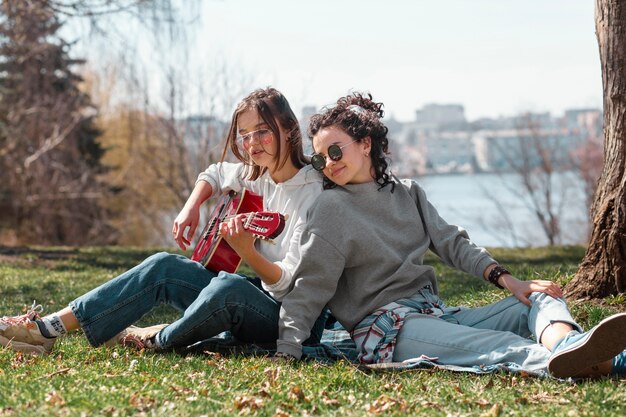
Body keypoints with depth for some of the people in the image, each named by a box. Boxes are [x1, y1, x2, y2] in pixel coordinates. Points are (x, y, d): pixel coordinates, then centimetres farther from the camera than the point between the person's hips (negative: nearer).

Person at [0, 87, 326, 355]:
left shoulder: (313, 193, -17)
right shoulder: (256, 175, 6)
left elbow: (290, 283, -21)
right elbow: (214, 174, 29)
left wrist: (247, 252, -37)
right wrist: (191, 209, 10)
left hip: (288, 317, -8)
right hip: (253, 291, 8)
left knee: (228, 288, -37)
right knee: (163, 266, -7)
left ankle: (159, 340, -9)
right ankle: (48, 328, -10)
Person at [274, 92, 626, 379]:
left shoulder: (408, 193, 17)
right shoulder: (330, 210, 0)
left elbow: (452, 242, 16)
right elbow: (309, 287, -4)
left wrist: (504, 278, 1)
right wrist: (287, 351, -16)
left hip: (436, 313, 8)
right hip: (385, 327, -7)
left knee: (542, 298, -9)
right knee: (493, 344, -36)